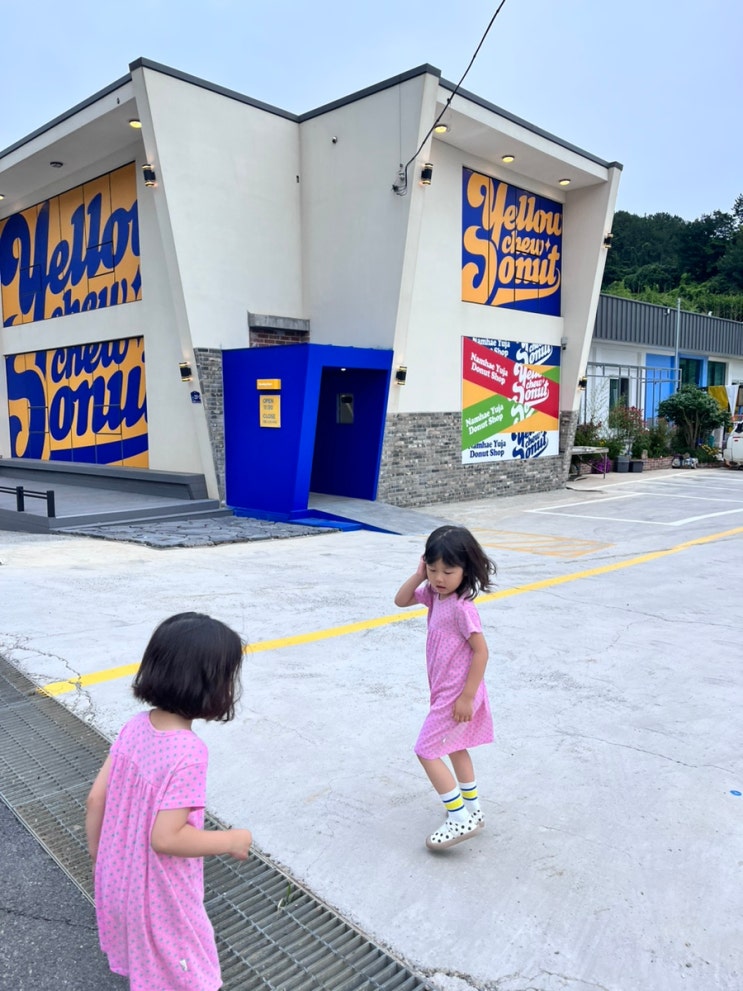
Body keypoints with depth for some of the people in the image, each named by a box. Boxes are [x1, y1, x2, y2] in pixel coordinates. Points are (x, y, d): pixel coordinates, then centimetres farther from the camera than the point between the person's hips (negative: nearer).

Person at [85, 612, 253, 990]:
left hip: (119, 879, 6)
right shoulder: (188, 753, -33)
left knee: (145, 958, 33)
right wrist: (231, 840, -18)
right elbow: (166, 838, -31)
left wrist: (97, 858, 11)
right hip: (160, 895, -6)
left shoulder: (135, 727, -12)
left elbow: (95, 800, -5)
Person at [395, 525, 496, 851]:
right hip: (446, 690, 9)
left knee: (426, 751, -3)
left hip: (456, 694, -9)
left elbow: (481, 651, -24)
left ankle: (460, 819, 5)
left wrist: (467, 696, -23)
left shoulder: (461, 607, -26)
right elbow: (401, 600, 6)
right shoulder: (434, 593, -1)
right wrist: (419, 575, -9)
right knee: (455, 748, 21)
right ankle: (472, 809, 36)